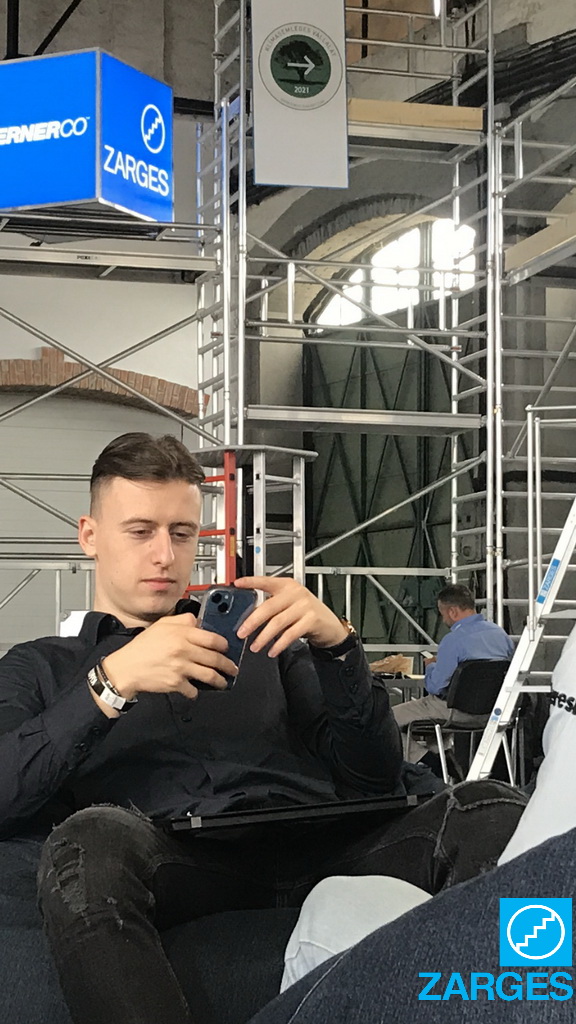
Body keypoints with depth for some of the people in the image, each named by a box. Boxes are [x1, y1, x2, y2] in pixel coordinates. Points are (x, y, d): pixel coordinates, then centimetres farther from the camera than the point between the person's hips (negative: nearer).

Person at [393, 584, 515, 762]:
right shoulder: (500, 633, 3)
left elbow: (435, 686, -16)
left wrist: (431, 666, 8)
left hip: (463, 713, -9)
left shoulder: (453, 640, -19)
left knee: (393, 716, 3)